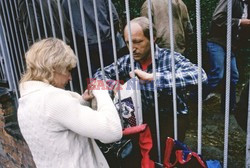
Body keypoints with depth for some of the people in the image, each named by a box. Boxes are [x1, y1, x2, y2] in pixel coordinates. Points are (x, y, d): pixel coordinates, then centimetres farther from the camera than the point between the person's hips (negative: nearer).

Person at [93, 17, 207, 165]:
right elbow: (99, 74, 10)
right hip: (144, 116, 4)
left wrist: (152, 77, -37)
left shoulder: (170, 58, -15)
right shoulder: (127, 61, -1)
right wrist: (115, 86, -14)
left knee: (158, 152, -25)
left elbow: (199, 75, -34)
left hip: (172, 116, -3)